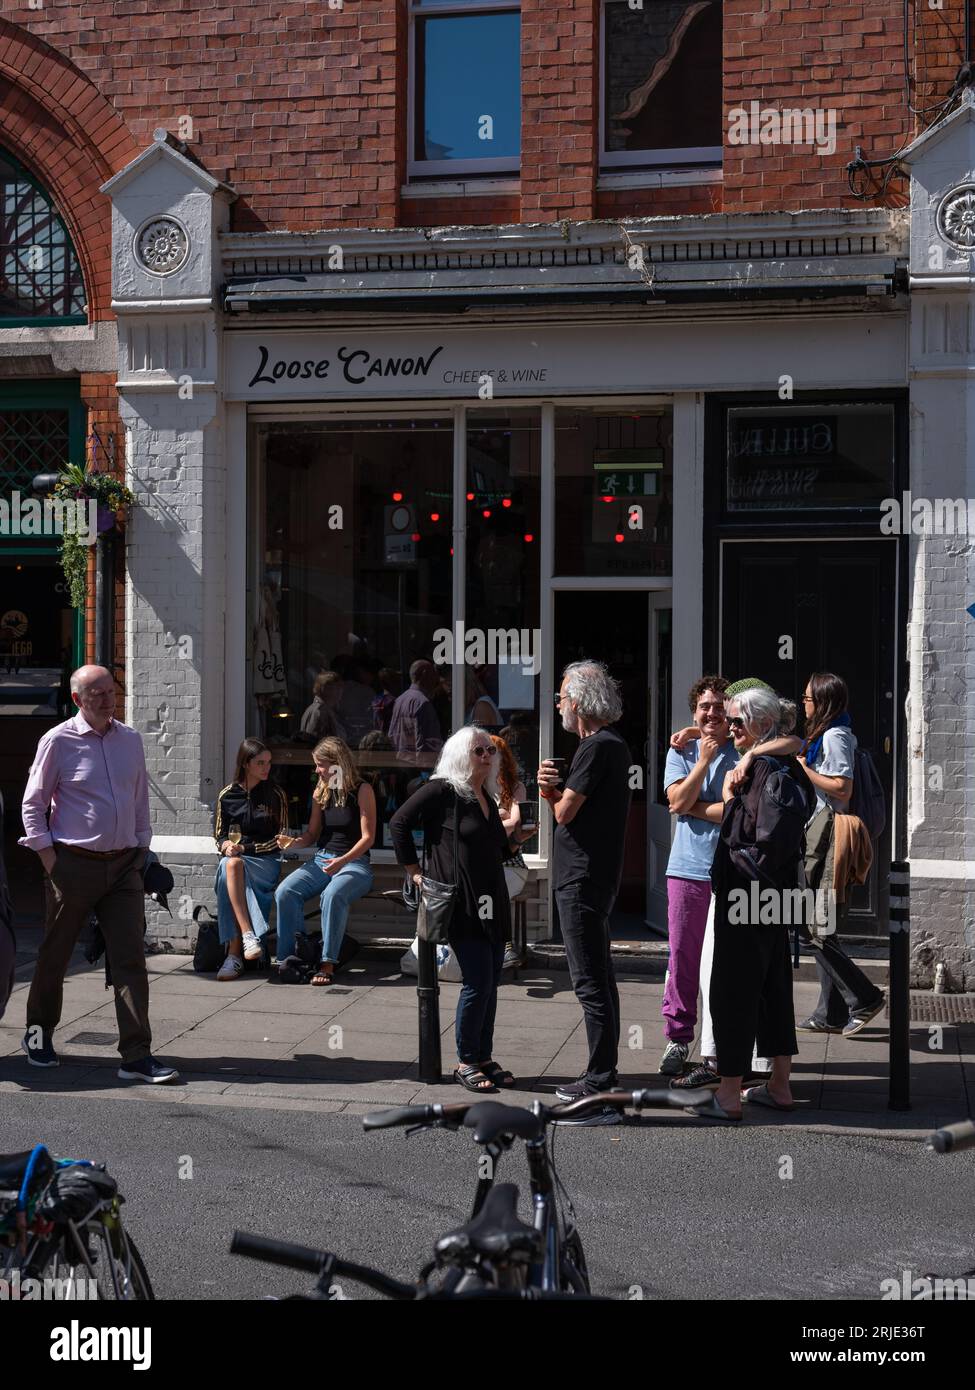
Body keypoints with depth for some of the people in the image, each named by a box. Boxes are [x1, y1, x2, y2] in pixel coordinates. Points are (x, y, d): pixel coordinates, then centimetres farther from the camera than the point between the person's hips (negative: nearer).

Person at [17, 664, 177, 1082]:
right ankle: (39, 1035, 33)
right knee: (54, 956, 10)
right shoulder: (58, 741, -5)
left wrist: (141, 852, 12)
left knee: (131, 960, -3)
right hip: (73, 864, -3)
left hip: (123, 865, 4)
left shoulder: (130, 740, 9)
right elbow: (32, 805, -1)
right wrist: (50, 862, -6)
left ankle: (137, 1058, -2)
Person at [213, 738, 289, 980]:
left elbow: (279, 838, 3)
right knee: (231, 865, -37)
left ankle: (234, 954, -38)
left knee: (232, 867, -35)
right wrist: (226, 846, -9)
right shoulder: (227, 796, 9)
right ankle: (248, 936, -45)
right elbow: (220, 835, 16)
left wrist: (245, 848, -9)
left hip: (265, 861, -2)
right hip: (235, 857, 2)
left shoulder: (275, 794, 5)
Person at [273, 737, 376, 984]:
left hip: (354, 863, -5)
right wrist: (293, 842, -6)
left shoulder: (362, 790, -4)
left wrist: (343, 861, -23)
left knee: (333, 895, -37)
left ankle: (328, 963, -32)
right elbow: (313, 833, 16)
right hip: (321, 860, 5)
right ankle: (289, 957, -18)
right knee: (285, 892, -23)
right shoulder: (320, 792, 14)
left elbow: (368, 837, -9)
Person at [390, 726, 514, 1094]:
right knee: (478, 983, -7)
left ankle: (484, 1057, 20)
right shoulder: (441, 790, -8)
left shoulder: (487, 797, 15)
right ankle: (466, 1063, 7)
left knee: (490, 983, 10)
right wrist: (414, 871, -10)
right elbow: (399, 823, -11)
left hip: (493, 904, 8)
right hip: (462, 905, -8)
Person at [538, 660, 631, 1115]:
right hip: (594, 876, 11)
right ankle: (601, 1078, 26)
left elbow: (565, 811, -19)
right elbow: (566, 807, 15)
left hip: (583, 880, -11)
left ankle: (601, 1090, -5)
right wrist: (550, 789, -5)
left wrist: (555, 795, 2)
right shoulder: (610, 744, 17)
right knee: (599, 979, 16)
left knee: (591, 983, -8)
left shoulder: (598, 747, -16)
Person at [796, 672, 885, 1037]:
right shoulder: (827, 735, 18)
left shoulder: (834, 736, -12)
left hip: (827, 837, -10)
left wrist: (804, 769, -12)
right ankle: (831, 1013, 13)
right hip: (819, 834, 10)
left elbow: (843, 788, -19)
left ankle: (864, 997, -3)